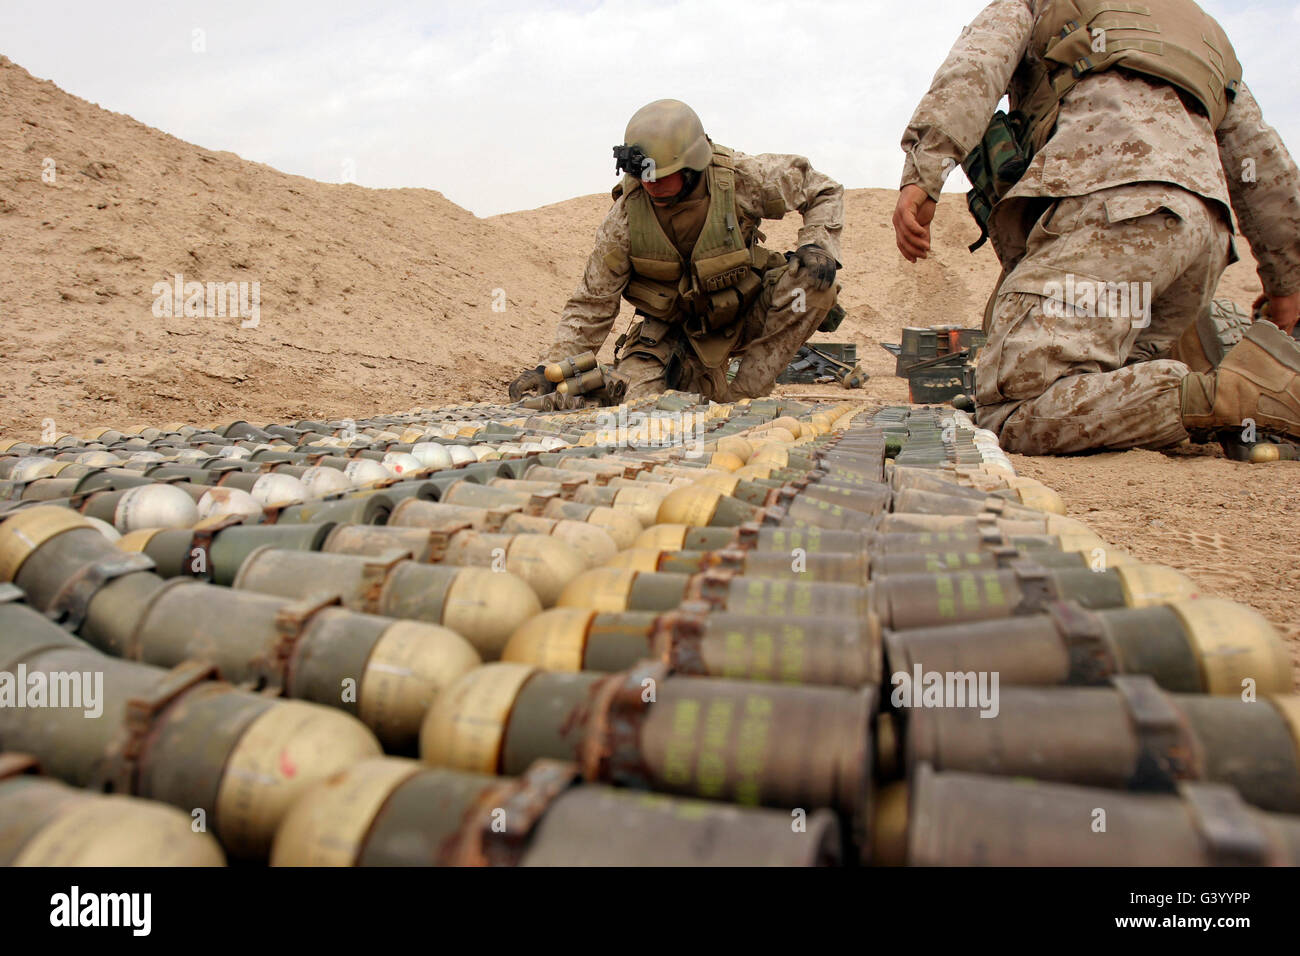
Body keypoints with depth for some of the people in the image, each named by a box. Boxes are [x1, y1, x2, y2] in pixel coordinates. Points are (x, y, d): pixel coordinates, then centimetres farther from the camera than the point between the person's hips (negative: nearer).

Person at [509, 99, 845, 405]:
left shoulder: (741, 178, -20)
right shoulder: (625, 215, -20)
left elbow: (824, 191, -3)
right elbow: (593, 302, -12)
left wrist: (818, 246, -22)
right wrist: (552, 366, -23)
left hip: (742, 316, 1)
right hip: (669, 328, 0)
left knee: (814, 277, -25)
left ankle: (744, 394, -20)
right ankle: (691, 374, 12)